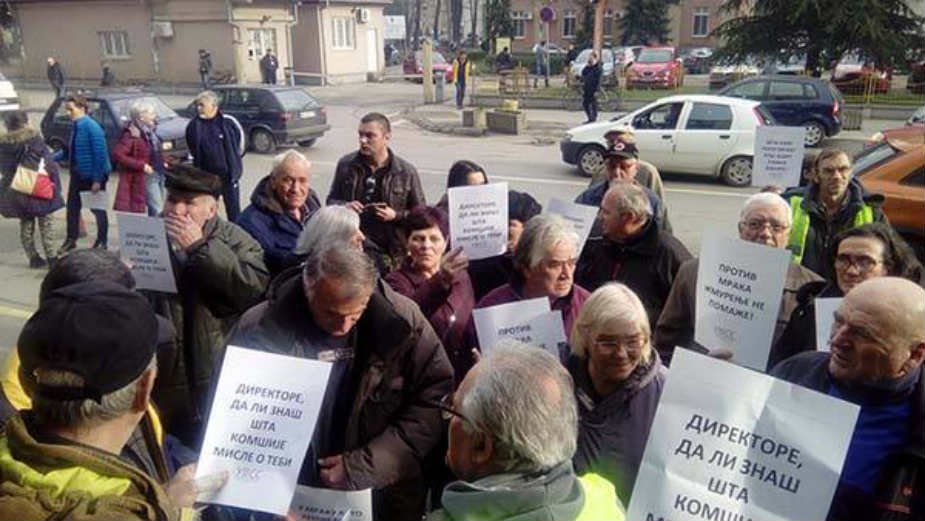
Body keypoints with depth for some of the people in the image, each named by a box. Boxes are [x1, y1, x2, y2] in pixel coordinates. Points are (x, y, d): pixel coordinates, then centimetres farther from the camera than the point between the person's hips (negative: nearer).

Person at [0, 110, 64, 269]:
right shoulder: (34, 138, -11)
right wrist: (55, 184, -1)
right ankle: (51, 256, 1)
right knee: (46, 223, 5)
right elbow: (48, 163, -10)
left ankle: (33, 257, 17)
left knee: (26, 224, 15)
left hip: (14, 190, 4)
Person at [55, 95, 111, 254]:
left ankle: (102, 242, 20)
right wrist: (52, 158, 6)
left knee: (98, 209, 6)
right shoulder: (76, 126, 6)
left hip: (93, 176, -8)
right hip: (78, 174, 8)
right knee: (72, 206, 13)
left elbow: (100, 154, -22)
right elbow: (69, 150, 17)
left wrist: (97, 180, -23)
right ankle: (71, 240, 26)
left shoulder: (92, 127, -19)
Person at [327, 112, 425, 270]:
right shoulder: (346, 164, 5)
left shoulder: (406, 171, -2)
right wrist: (344, 206, -7)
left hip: (390, 253, -2)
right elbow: (331, 200, 16)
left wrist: (396, 215, -14)